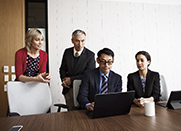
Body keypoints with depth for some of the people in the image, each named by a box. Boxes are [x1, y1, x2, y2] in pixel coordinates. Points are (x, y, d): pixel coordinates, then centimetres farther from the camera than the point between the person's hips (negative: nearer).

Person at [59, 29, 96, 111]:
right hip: (68, 89, 4)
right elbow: (62, 69, 11)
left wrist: (71, 79, -15)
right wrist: (64, 80, -8)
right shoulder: (67, 52, 2)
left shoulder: (90, 55, -10)